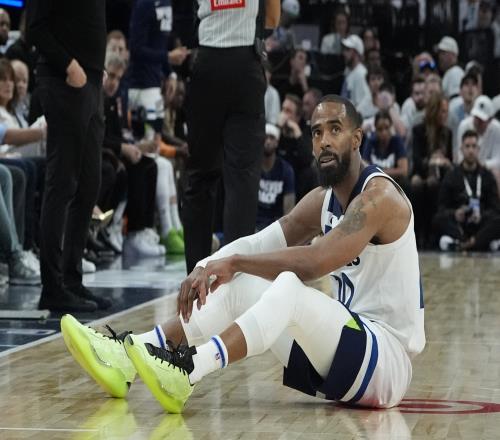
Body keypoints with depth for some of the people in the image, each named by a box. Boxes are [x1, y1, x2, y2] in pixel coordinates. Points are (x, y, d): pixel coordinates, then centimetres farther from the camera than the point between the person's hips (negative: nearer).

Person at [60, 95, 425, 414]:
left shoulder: (379, 196, -14)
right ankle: (131, 355, -12)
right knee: (241, 287, -1)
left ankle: (187, 372, -45)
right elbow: (258, 244, 6)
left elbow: (314, 263, -27)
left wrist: (234, 262, -21)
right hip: (348, 344, 8)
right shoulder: (322, 201, 14)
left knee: (289, 287, -31)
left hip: (388, 358, -8)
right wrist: (205, 269, -12)